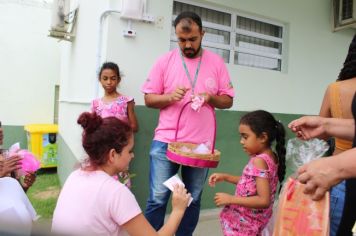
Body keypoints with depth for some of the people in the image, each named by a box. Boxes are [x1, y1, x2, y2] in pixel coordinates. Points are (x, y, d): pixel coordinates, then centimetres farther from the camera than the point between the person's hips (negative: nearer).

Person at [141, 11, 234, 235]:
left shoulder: (216, 62, 5)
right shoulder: (165, 60, 2)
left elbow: (228, 100, 7)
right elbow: (149, 99, 3)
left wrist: (211, 98, -13)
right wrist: (170, 96, -16)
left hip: (201, 144, 2)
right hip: (165, 141, -1)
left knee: (193, 199, 12)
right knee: (157, 199, 2)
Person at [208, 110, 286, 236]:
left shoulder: (259, 161, -27)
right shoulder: (272, 156, 1)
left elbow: (264, 200, -30)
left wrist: (231, 199, -26)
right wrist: (225, 177, 7)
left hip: (245, 223, -9)